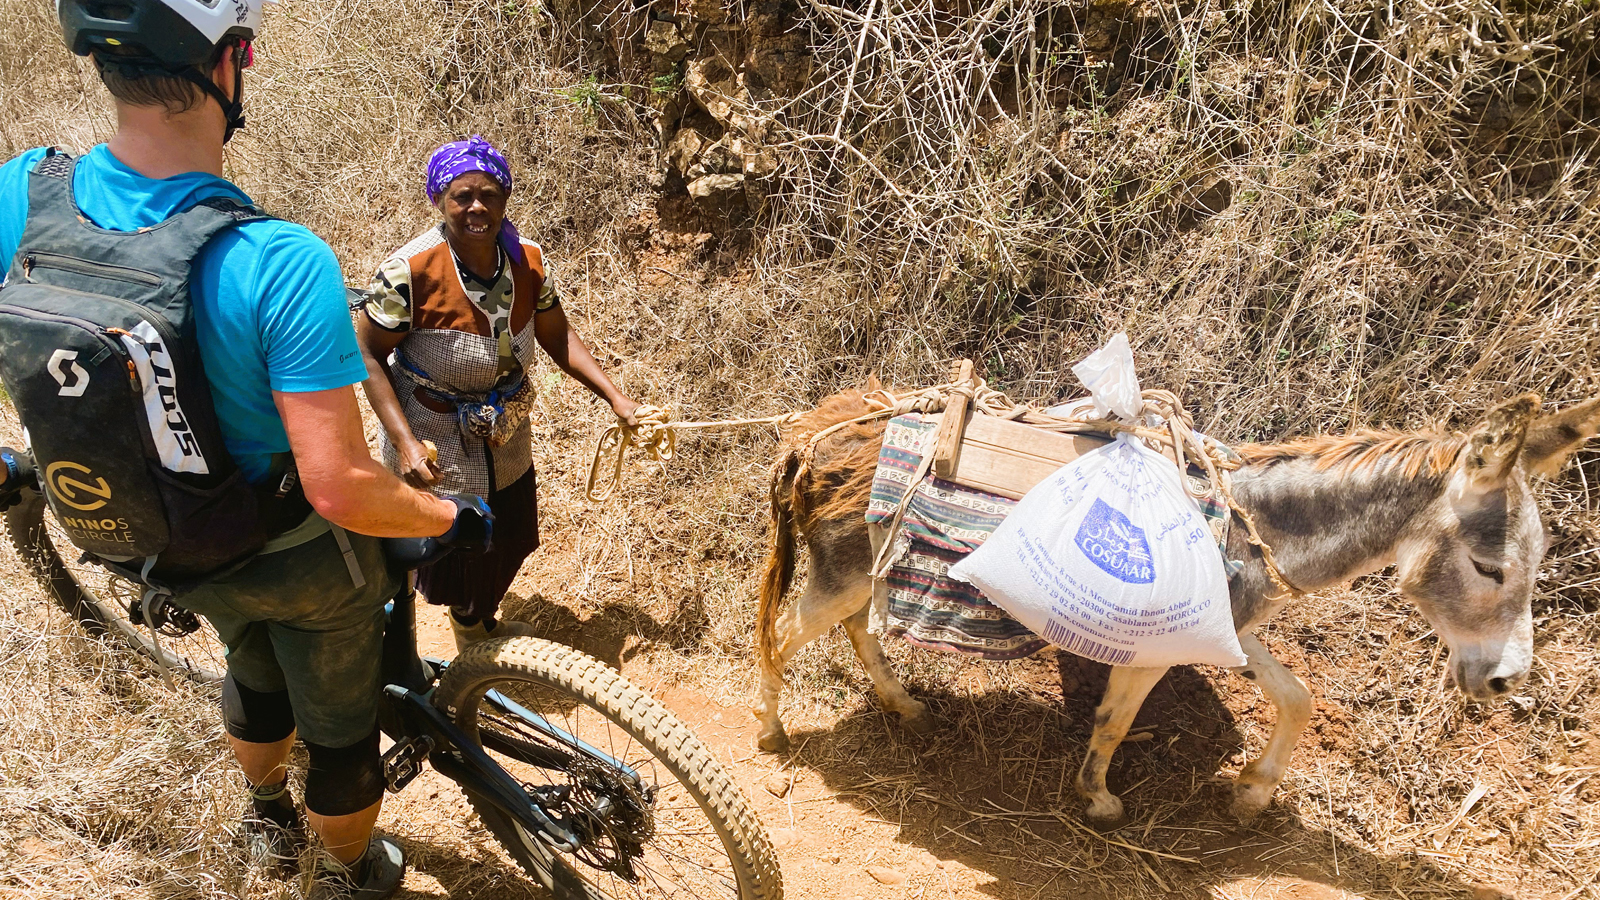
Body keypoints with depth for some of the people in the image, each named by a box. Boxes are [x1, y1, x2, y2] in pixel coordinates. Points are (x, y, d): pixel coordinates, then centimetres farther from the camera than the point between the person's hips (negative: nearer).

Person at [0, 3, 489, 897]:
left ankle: (267, 814, 63)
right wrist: (454, 516, -15)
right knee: (340, 721, 23)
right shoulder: (282, 262, -36)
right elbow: (340, 488, -34)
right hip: (305, 562, -5)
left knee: (258, 671, 35)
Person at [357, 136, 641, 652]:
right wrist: (404, 442, -26)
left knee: (506, 547, 23)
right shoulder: (410, 270, -25)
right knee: (451, 553, 12)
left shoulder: (528, 261, -10)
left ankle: (482, 623, 53)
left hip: (506, 447, 5)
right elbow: (368, 356, -19)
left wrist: (615, 398, -9)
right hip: (435, 455, -5)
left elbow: (559, 338, 0)